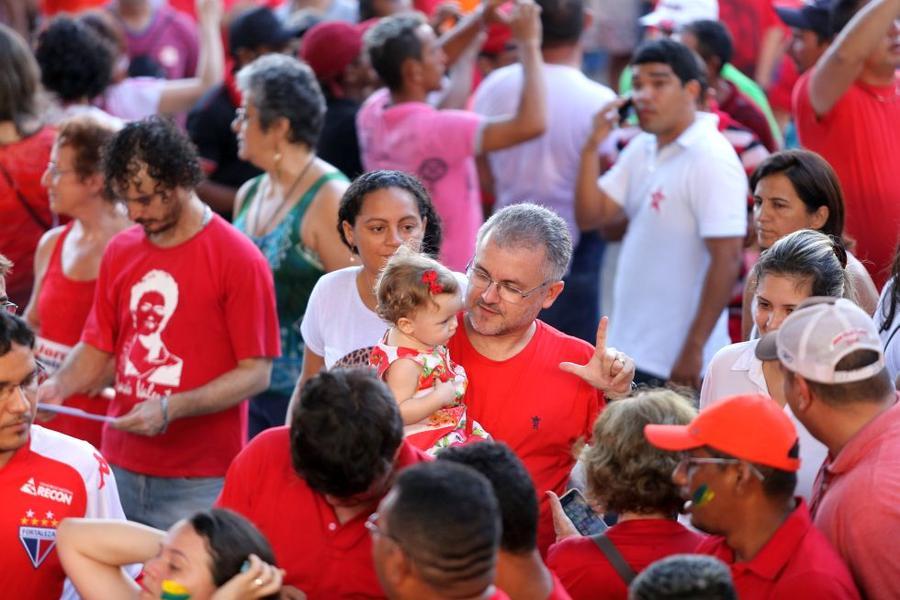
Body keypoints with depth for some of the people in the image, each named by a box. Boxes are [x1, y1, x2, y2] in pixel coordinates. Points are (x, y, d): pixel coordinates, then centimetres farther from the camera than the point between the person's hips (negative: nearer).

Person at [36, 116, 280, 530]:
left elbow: (256, 372, -9)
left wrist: (171, 409, -19)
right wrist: (60, 385, -5)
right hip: (121, 471, 5)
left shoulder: (238, 259, -8)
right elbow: (98, 349, 16)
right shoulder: (120, 252, 9)